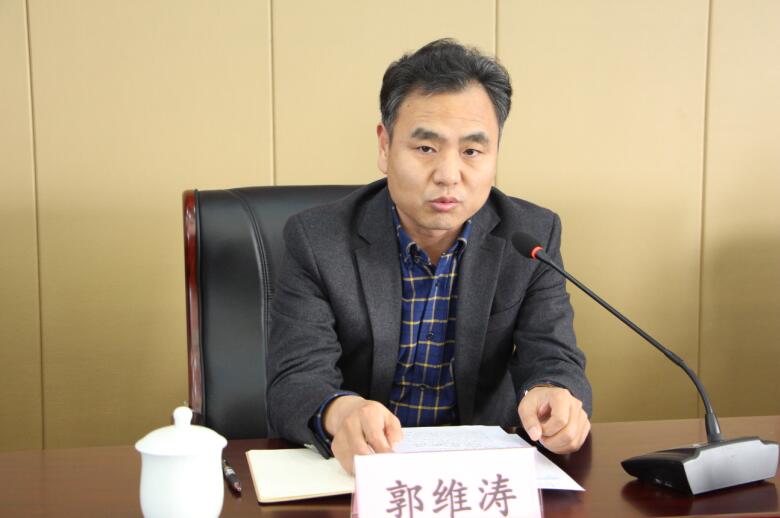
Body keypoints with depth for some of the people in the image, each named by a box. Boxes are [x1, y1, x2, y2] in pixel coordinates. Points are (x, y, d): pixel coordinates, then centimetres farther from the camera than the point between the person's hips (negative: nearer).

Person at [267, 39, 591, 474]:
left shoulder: (534, 237, -3)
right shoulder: (317, 241, -9)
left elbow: (554, 362, -7)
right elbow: (295, 383, -16)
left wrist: (553, 398, -32)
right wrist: (339, 412, -40)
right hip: (357, 468, -4)